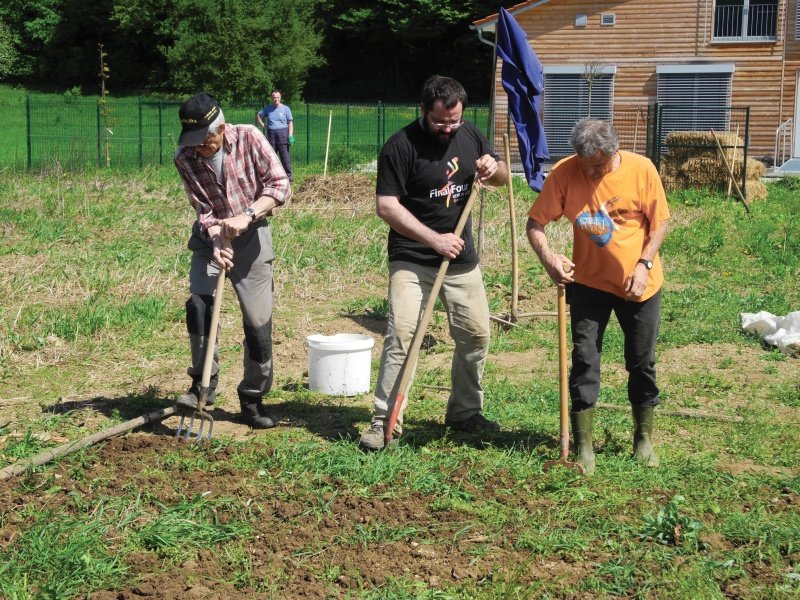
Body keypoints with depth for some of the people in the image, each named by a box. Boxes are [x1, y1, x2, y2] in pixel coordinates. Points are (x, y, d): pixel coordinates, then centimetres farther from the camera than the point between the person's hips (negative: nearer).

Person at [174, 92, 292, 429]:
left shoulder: (249, 138, -16)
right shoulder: (185, 159, -11)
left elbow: (280, 186, -17)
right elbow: (203, 209, -8)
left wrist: (247, 215, -30)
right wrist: (217, 243, -26)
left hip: (251, 236, -1)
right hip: (211, 236, 1)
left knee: (258, 321, -2)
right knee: (198, 302, -21)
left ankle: (253, 398, 13)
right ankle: (204, 384, -6)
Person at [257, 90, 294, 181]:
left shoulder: (285, 108, 2)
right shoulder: (268, 108, 9)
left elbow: (290, 123, -1)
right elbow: (258, 115, 25)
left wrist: (290, 136, -10)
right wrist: (263, 125, 10)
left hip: (282, 133, -3)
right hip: (271, 134, 3)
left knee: (285, 155, -7)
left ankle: (288, 175, -4)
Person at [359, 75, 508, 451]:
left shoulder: (469, 135, 3)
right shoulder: (401, 146, -15)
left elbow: (502, 178, 16)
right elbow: (386, 207, -18)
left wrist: (494, 169, -9)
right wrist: (434, 239, -24)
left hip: (461, 258, 6)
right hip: (411, 260, -6)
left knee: (476, 334, 9)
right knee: (401, 335, -14)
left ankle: (465, 412, 26)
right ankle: (385, 421, -7)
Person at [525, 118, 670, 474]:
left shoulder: (642, 169, -13)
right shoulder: (564, 173, -15)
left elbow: (659, 222, -4)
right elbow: (535, 222, -12)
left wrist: (644, 264, -15)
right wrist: (548, 257, -30)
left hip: (639, 283, 0)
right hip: (589, 282, 0)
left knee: (642, 363, 10)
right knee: (584, 361, -1)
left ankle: (643, 440, 27)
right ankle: (583, 447, 8)